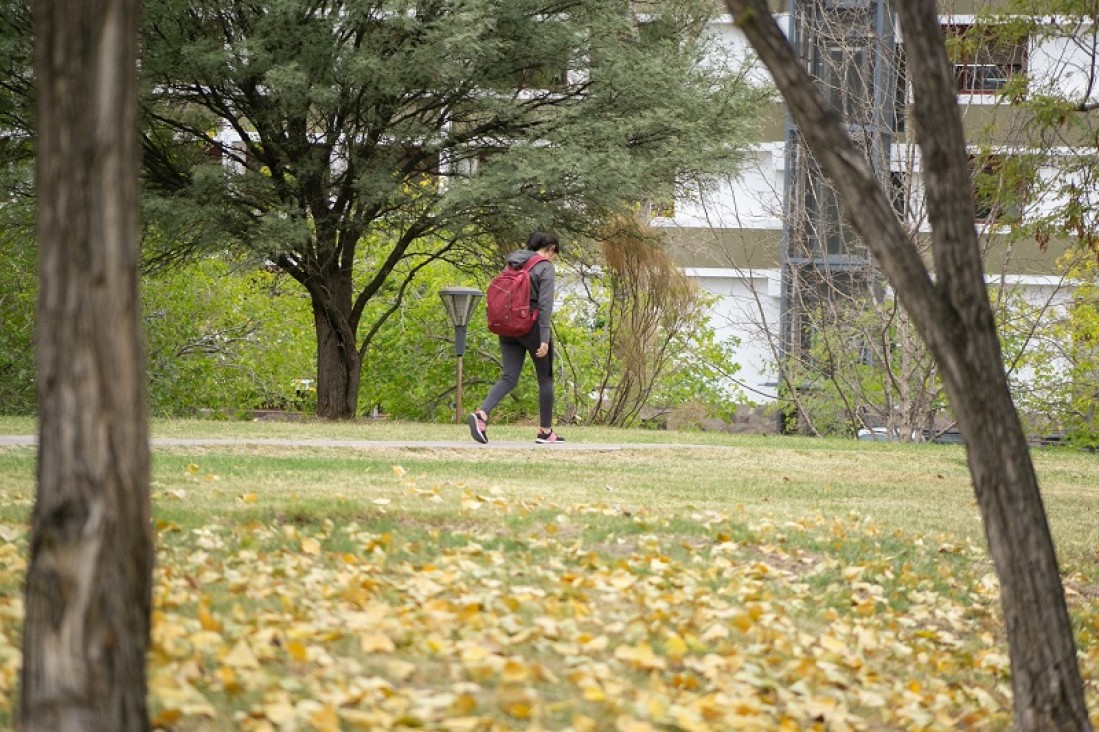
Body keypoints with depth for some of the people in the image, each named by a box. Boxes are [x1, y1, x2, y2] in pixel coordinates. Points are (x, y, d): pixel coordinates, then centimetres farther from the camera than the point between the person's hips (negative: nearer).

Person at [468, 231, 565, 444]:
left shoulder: (514, 265, 12)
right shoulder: (546, 269, -8)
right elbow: (545, 304, -16)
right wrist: (544, 339, -17)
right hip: (533, 327, -6)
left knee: (509, 378, 2)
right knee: (545, 379, 10)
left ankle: (481, 414, -22)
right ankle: (545, 431, 17)